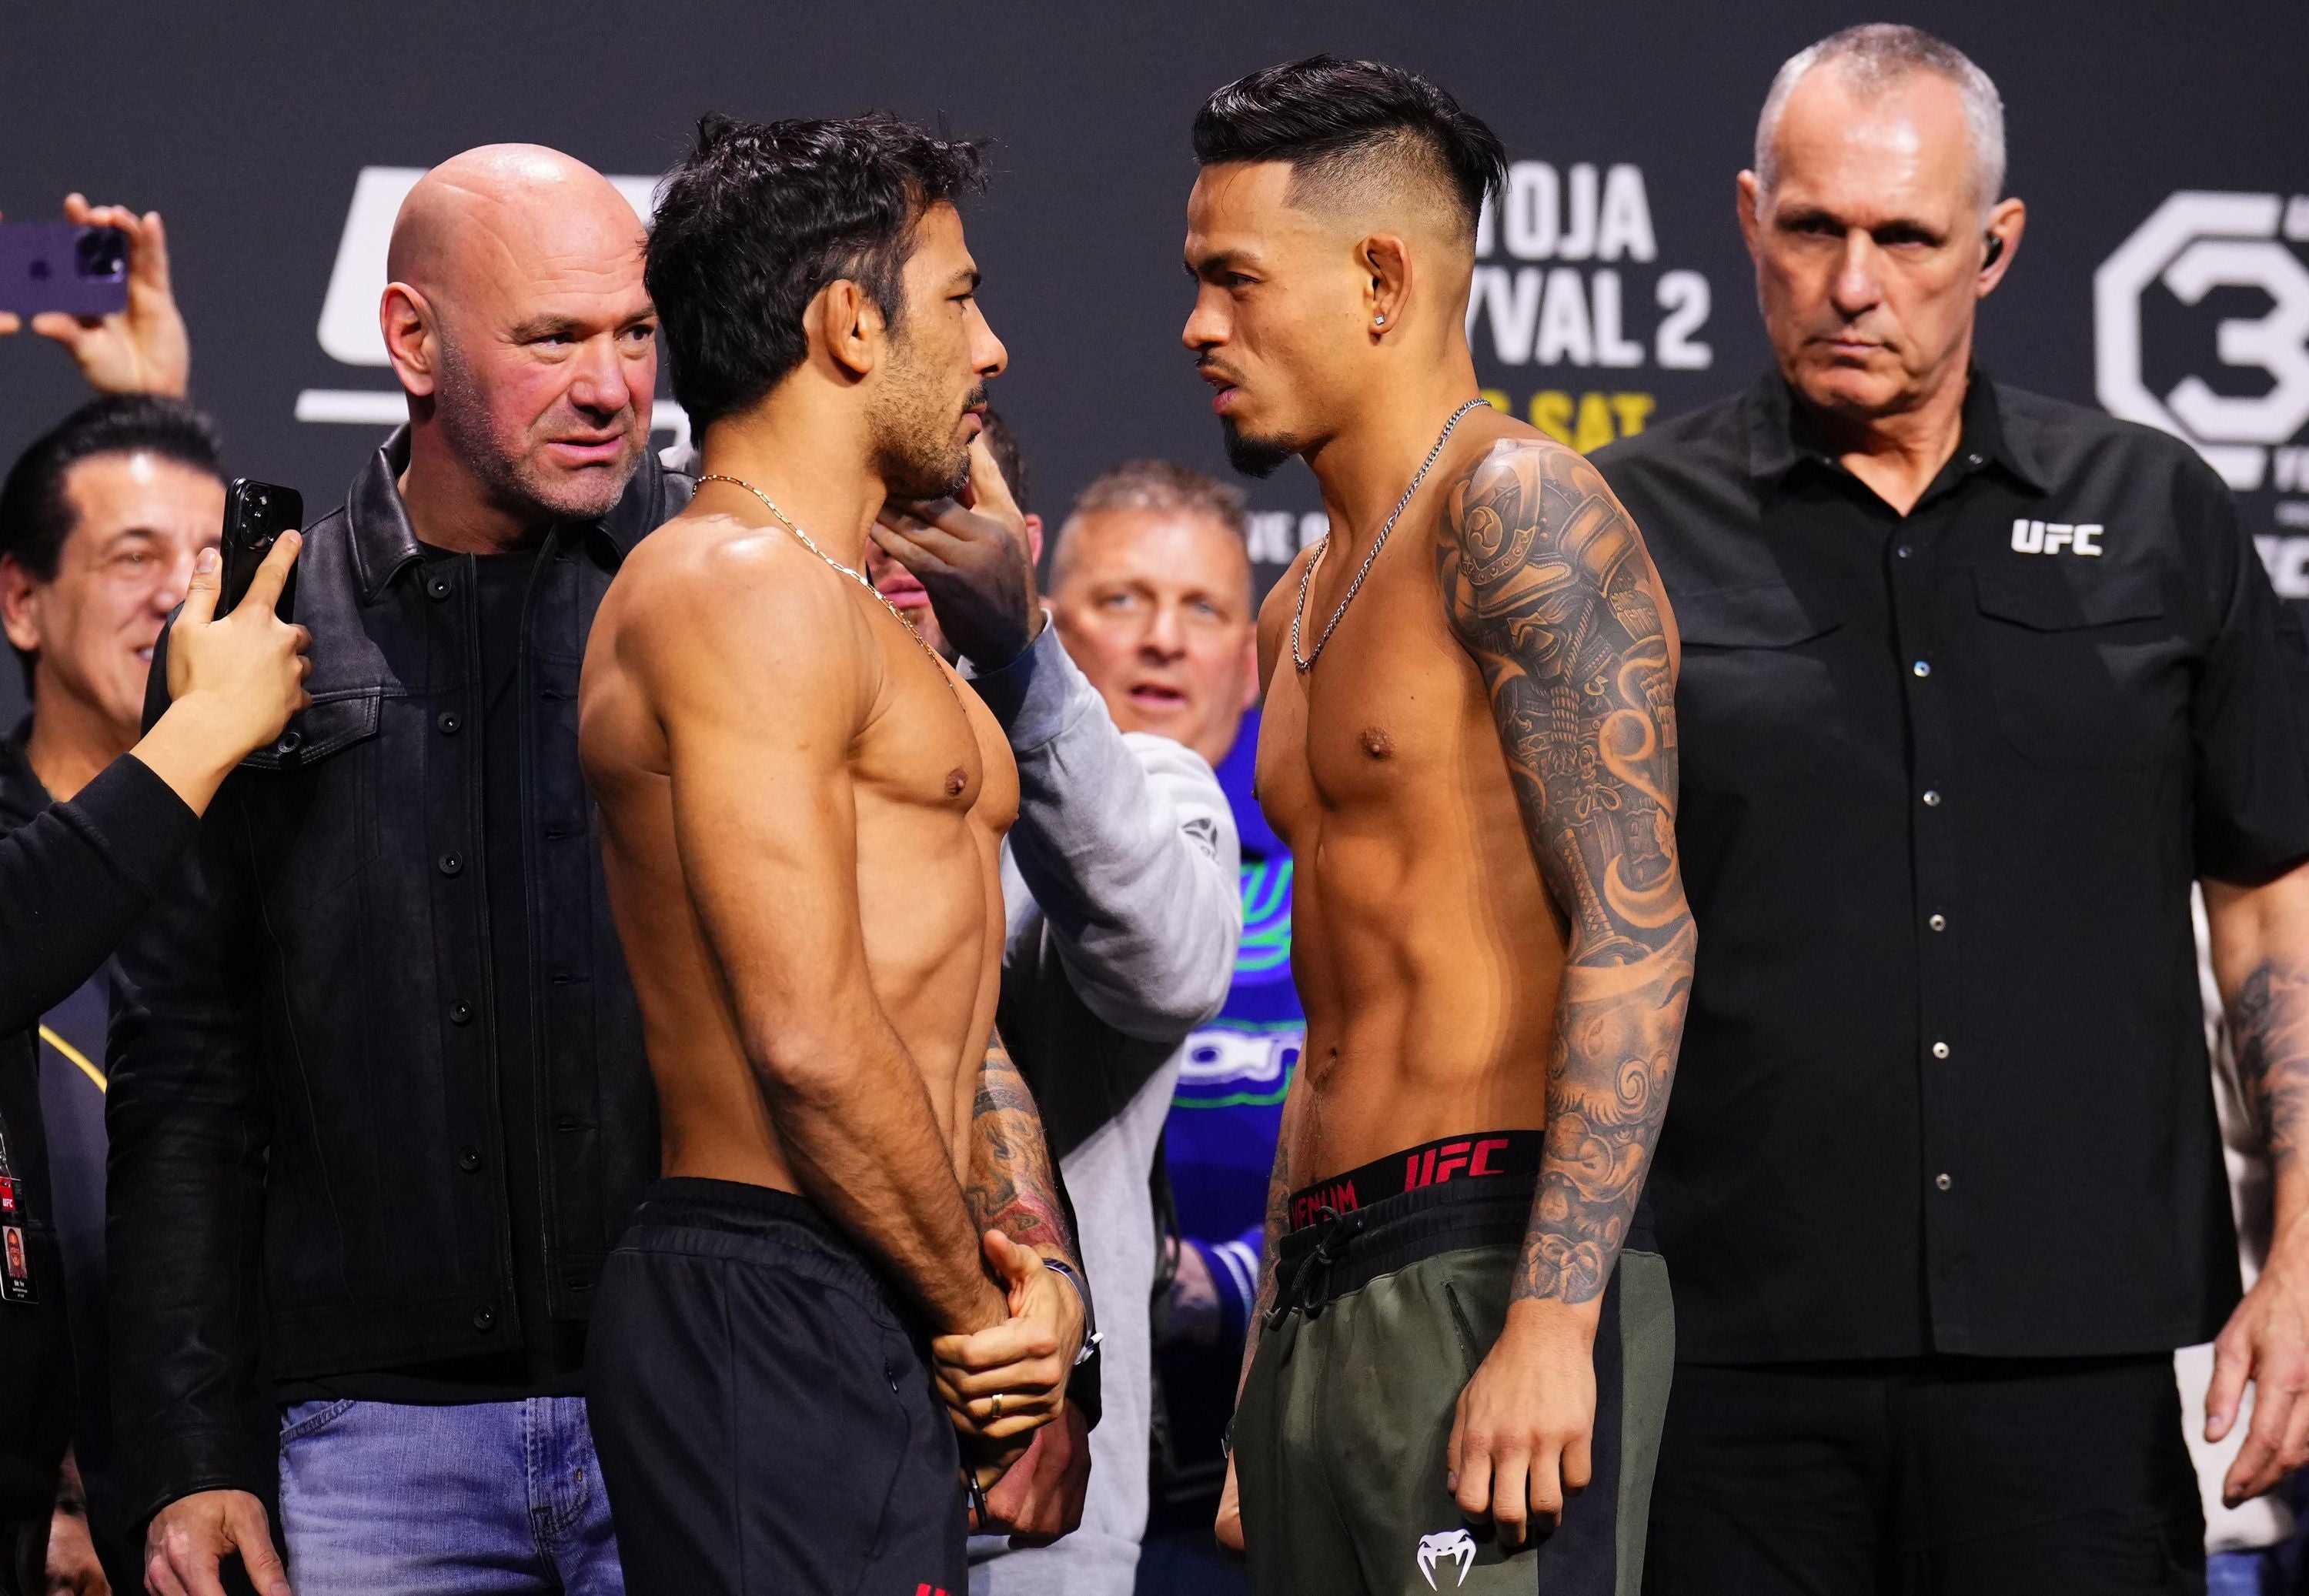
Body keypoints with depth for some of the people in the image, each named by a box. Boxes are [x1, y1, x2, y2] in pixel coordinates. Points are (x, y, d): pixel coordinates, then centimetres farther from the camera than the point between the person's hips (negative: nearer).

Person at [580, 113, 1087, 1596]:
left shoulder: (866, 618, 23)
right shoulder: (741, 586, -11)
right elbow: (811, 1041, -19)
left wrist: (1043, 1275, 5)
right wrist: (979, 1308, -8)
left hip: (891, 1334, 10)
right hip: (781, 1320, -10)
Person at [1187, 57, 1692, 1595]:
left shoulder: (1516, 505, -7)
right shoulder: (1305, 606, 21)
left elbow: (1638, 931, -16)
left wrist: (1551, 1317, -23)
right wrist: (1270, 1387, 22)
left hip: (1491, 1276, -9)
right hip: (1333, 1297, 9)